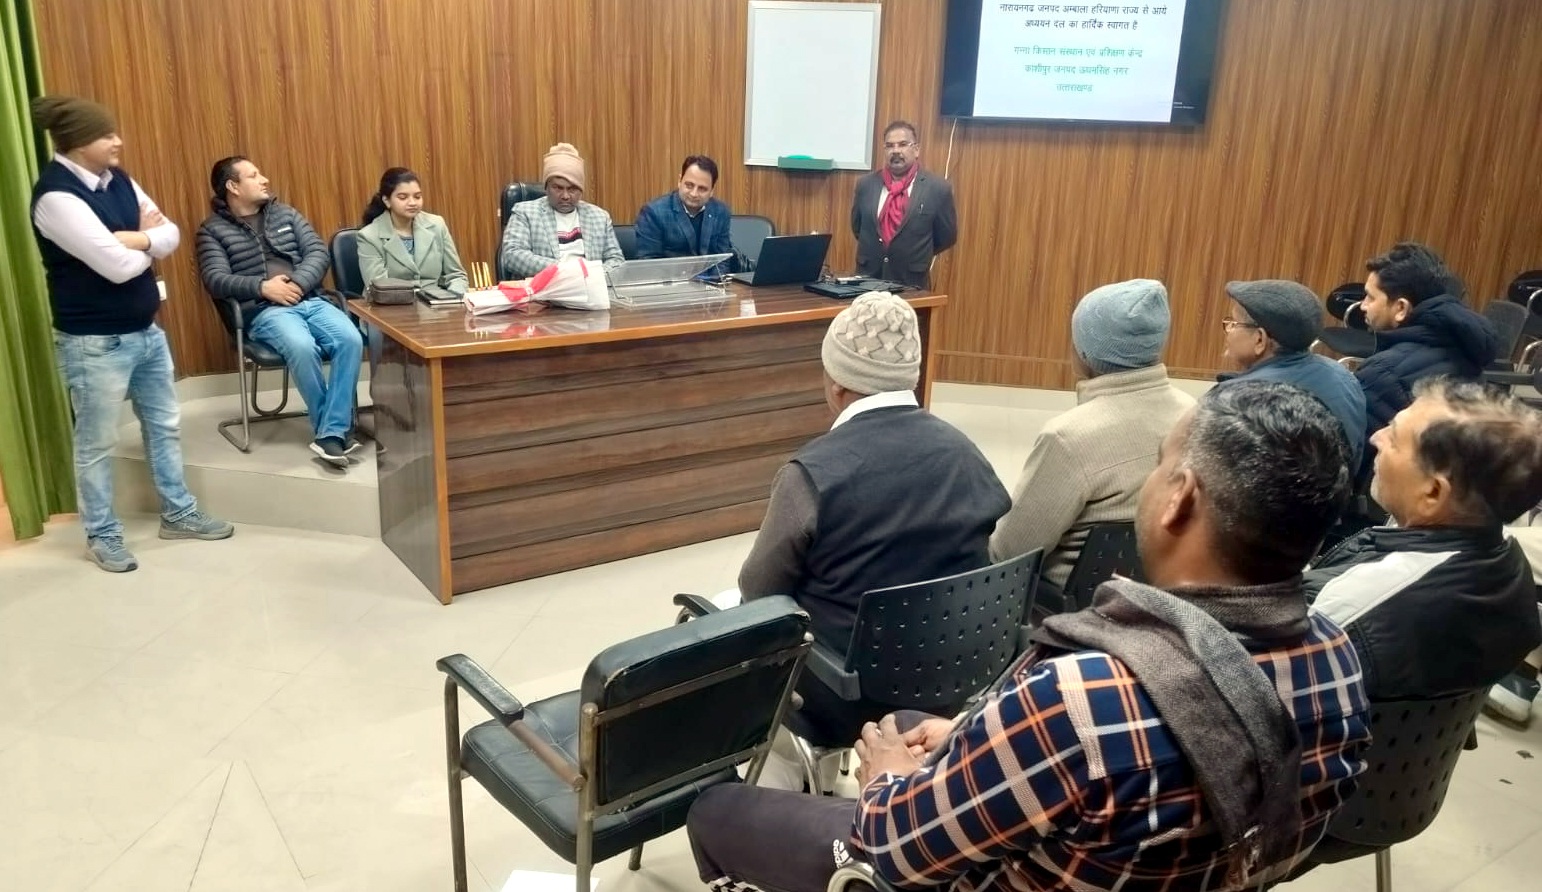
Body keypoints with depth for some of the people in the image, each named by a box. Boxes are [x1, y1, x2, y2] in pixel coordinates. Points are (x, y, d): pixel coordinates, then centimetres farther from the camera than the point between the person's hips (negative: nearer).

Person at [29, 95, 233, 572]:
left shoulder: (117, 179, 5)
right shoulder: (56, 196, -21)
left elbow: (172, 234, 3)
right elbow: (118, 265, -26)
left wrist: (133, 239, -18)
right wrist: (148, 243, -5)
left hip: (146, 330, 8)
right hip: (95, 343, -8)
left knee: (165, 424, 18)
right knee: (97, 444, 8)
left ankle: (178, 514, 34)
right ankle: (102, 535, 24)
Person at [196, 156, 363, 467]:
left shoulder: (285, 213, 20)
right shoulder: (212, 230, 9)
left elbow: (318, 252, 9)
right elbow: (215, 279, -4)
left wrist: (297, 283, -9)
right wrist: (262, 287, -17)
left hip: (311, 300, 4)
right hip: (264, 310, -4)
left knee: (351, 340, -27)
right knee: (302, 347, -36)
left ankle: (331, 434, -25)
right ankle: (339, 428, -20)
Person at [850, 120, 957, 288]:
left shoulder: (937, 188, -6)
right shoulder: (866, 184, 4)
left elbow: (946, 237, 4)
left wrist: (917, 256, 11)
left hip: (911, 283, -2)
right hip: (868, 278, 3)